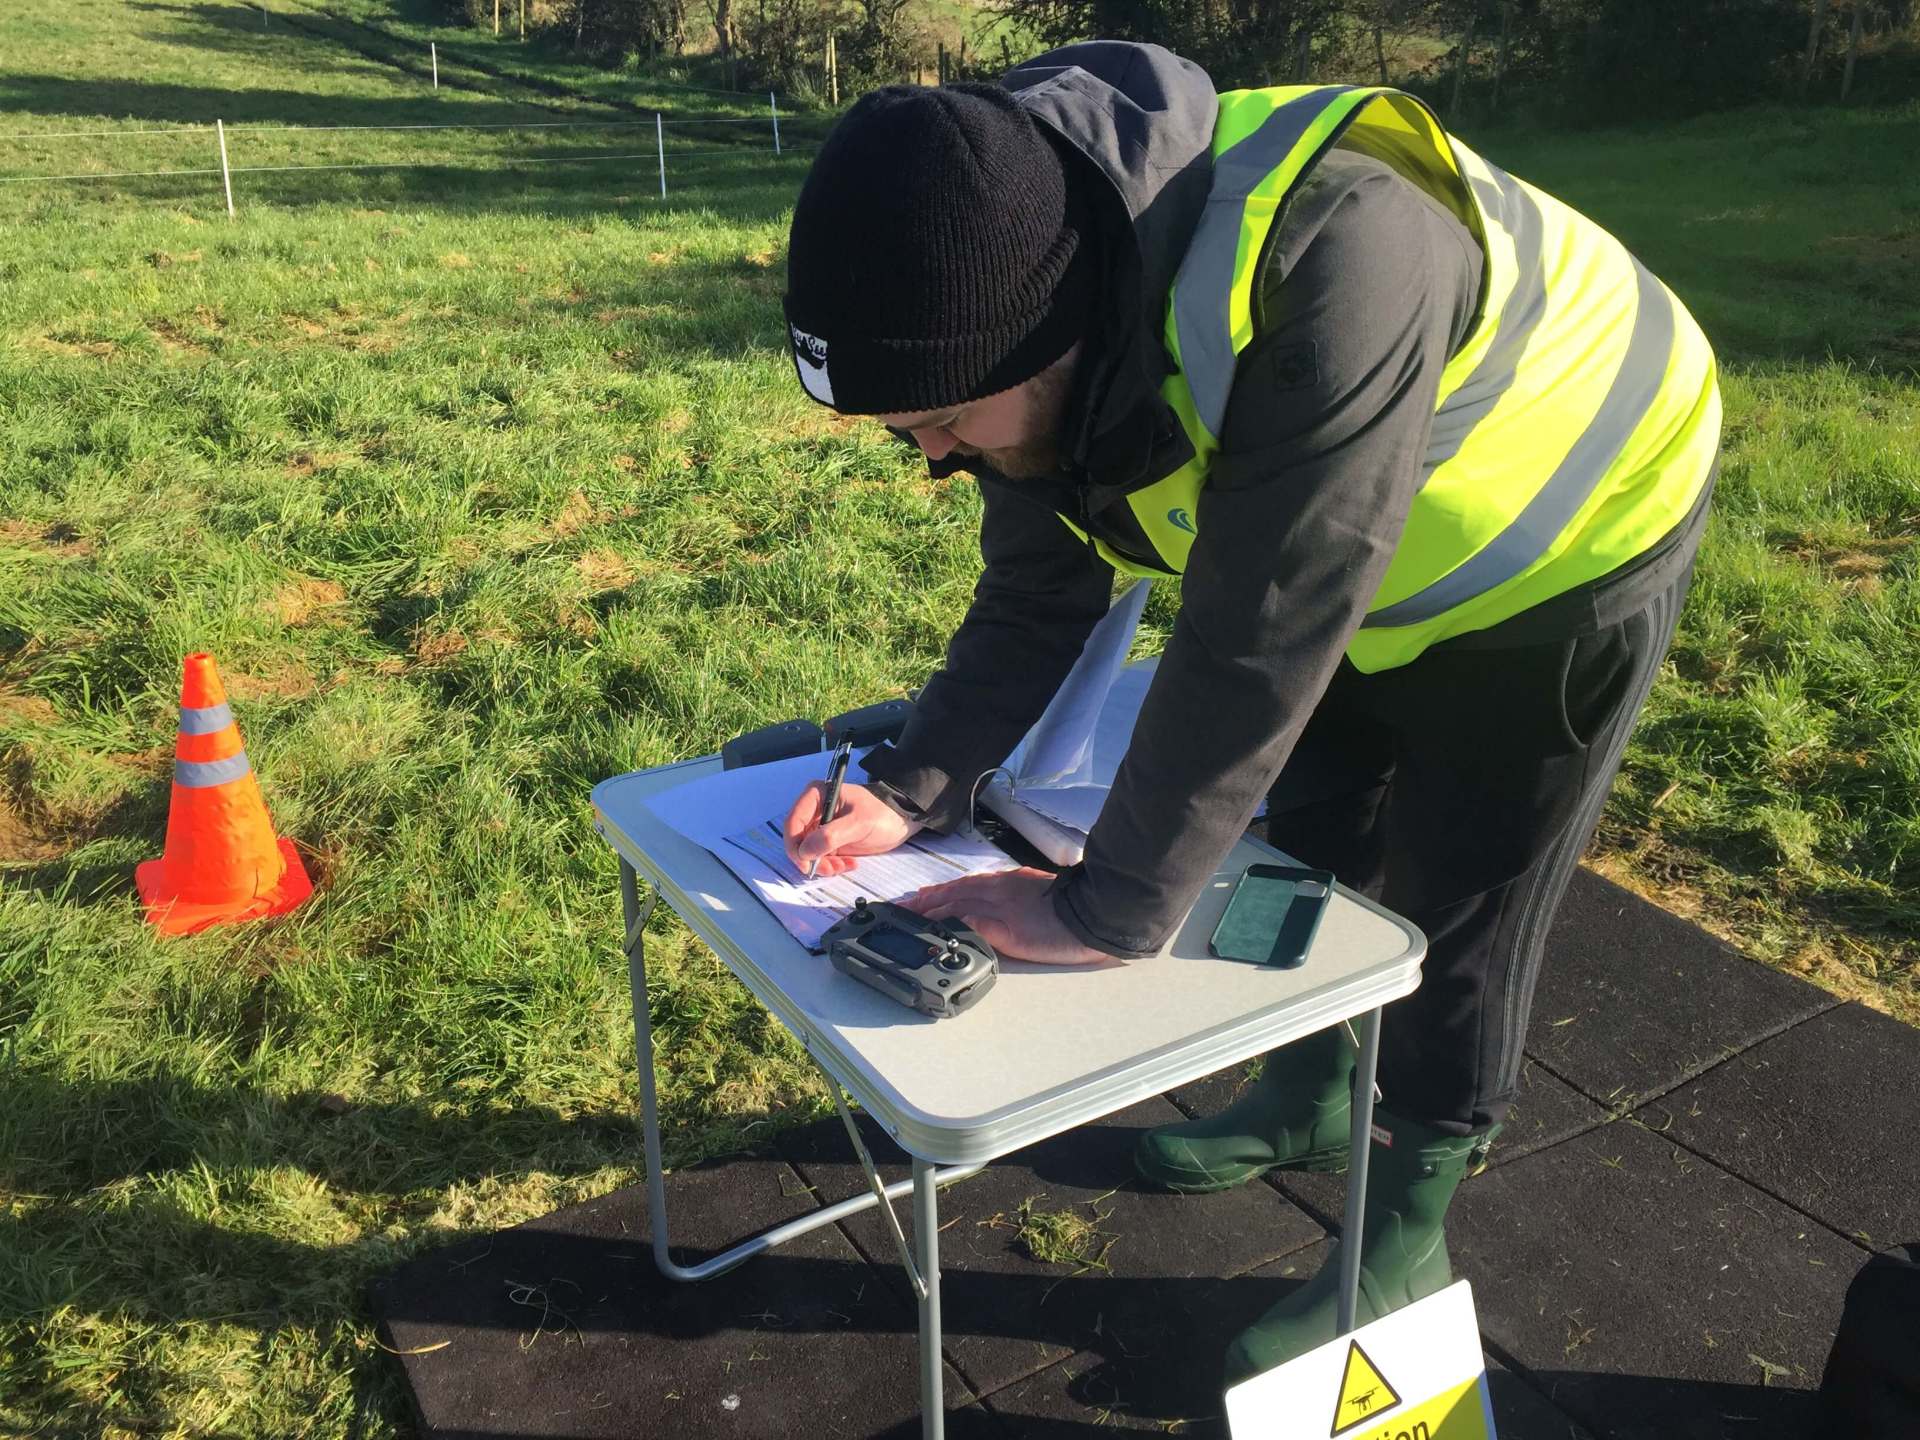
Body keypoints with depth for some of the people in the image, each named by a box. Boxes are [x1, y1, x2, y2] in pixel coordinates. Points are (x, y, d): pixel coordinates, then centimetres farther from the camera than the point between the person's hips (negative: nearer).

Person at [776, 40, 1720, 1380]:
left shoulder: (1329, 258, -44)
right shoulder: (1040, 320, -18)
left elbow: (1258, 639, -39)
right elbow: (1034, 604, -7)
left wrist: (1105, 909, -30)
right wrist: (912, 791, -20)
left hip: (1565, 543, -6)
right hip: (1368, 574, 7)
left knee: (1457, 919, 2)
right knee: (1308, 846, 18)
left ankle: (1406, 1238, 25)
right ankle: (1308, 1098, 44)